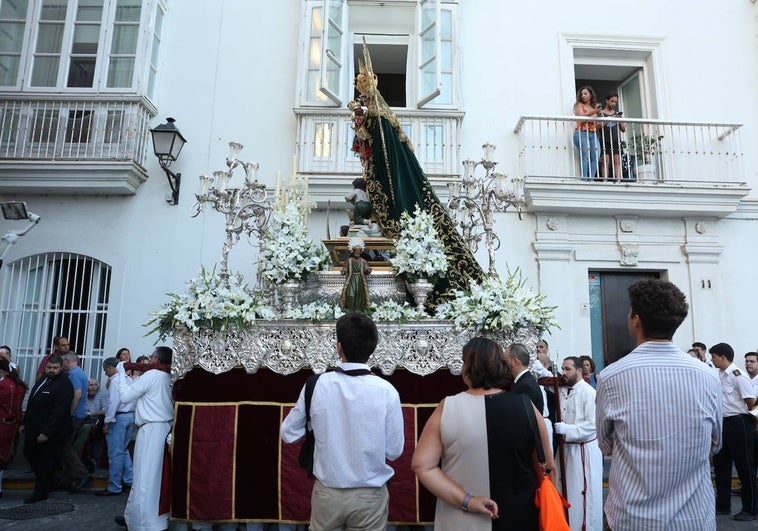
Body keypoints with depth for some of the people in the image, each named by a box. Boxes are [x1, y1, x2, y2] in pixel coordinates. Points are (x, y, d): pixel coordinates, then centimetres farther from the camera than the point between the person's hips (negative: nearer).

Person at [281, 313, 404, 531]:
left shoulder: (317, 385, -14)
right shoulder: (386, 391, -17)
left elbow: (289, 434, -2)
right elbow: (394, 451, -9)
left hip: (327, 493, 1)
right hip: (370, 496, -1)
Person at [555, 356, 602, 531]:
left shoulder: (588, 392, -17)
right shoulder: (563, 391, 4)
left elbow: (592, 424, -22)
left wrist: (565, 429, -22)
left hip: (585, 449, -7)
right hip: (568, 447, 7)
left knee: (586, 492, 4)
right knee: (572, 490, 18)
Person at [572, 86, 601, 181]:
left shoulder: (595, 106, 21)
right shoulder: (579, 105, 9)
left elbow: (596, 124, 20)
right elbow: (581, 116, -10)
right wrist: (593, 112, -21)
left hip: (593, 134, 5)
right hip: (581, 133, -5)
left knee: (595, 157, -11)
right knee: (585, 157, -16)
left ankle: (590, 180, -10)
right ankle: (584, 180, -17)